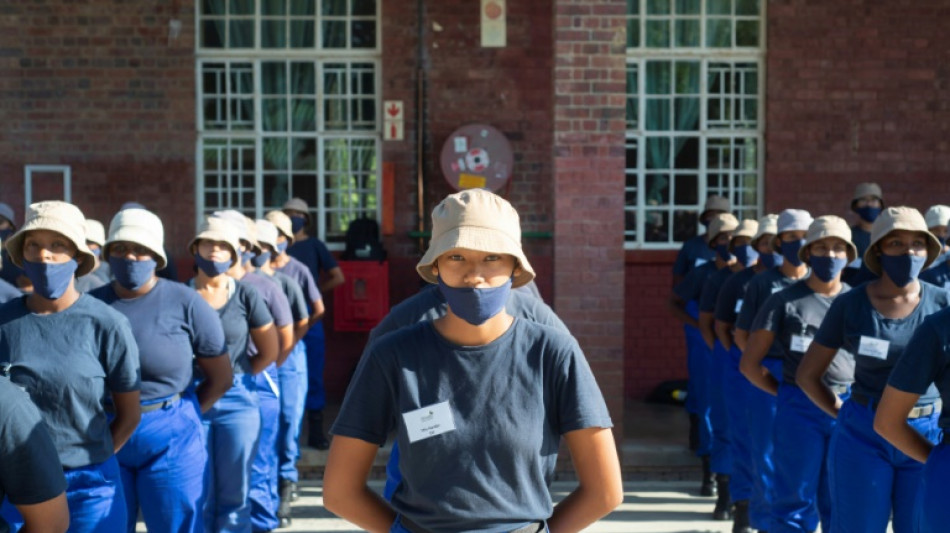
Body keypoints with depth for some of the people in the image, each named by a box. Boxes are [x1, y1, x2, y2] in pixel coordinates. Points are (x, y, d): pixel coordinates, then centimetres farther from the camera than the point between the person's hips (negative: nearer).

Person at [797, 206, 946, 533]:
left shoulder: (941, 303, -2)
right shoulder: (850, 304, -3)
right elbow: (807, 375, 4)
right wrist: (845, 415, 2)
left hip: (927, 436, 1)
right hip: (863, 437, -1)